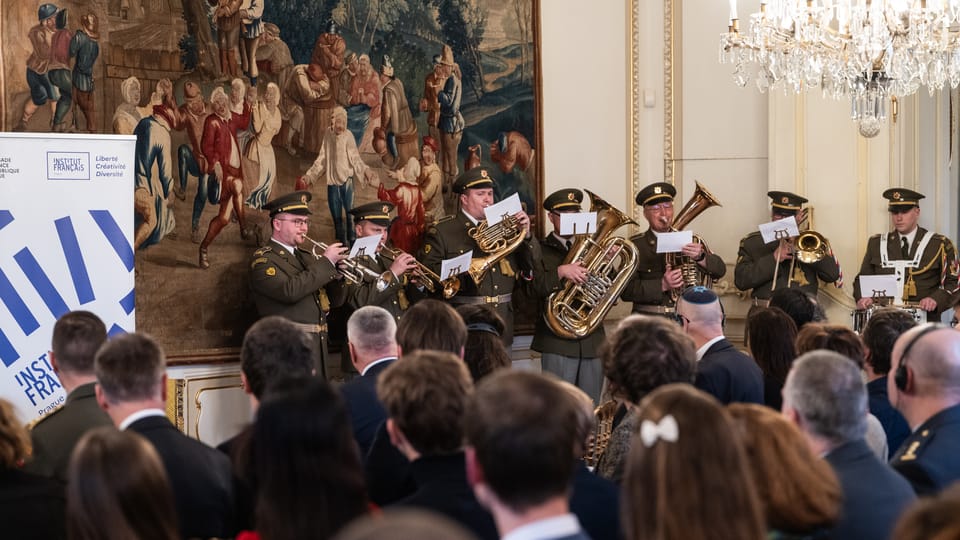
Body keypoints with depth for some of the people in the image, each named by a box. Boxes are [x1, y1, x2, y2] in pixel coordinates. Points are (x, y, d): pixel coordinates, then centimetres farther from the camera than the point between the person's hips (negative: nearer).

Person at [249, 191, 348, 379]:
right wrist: (326, 261, -16)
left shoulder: (306, 258, 21)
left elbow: (336, 300, 19)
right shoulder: (263, 259, -3)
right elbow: (289, 291, -22)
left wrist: (337, 267, 0)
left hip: (318, 350, 8)